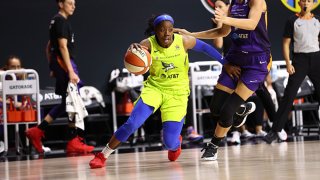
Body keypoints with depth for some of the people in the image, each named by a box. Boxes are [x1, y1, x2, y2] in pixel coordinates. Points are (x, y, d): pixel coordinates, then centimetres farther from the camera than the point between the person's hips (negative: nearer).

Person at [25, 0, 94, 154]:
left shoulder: (56, 21, 20)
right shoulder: (61, 21, -11)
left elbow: (49, 47, 26)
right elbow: (63, 47, -19)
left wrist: (52, 67, 27)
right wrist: (71, 71, -24)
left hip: (58, 64, 10)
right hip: (64, 62, -10)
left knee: (66, 103, 13)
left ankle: (37, 131, 11)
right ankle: (74, 142, -3)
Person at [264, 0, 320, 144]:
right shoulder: (293, 21, 1)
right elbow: (286, 43, 1)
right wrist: (288, 63, -9)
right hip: (299, 59, -3)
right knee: (289, 95, -8)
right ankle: (275, 131, -6)